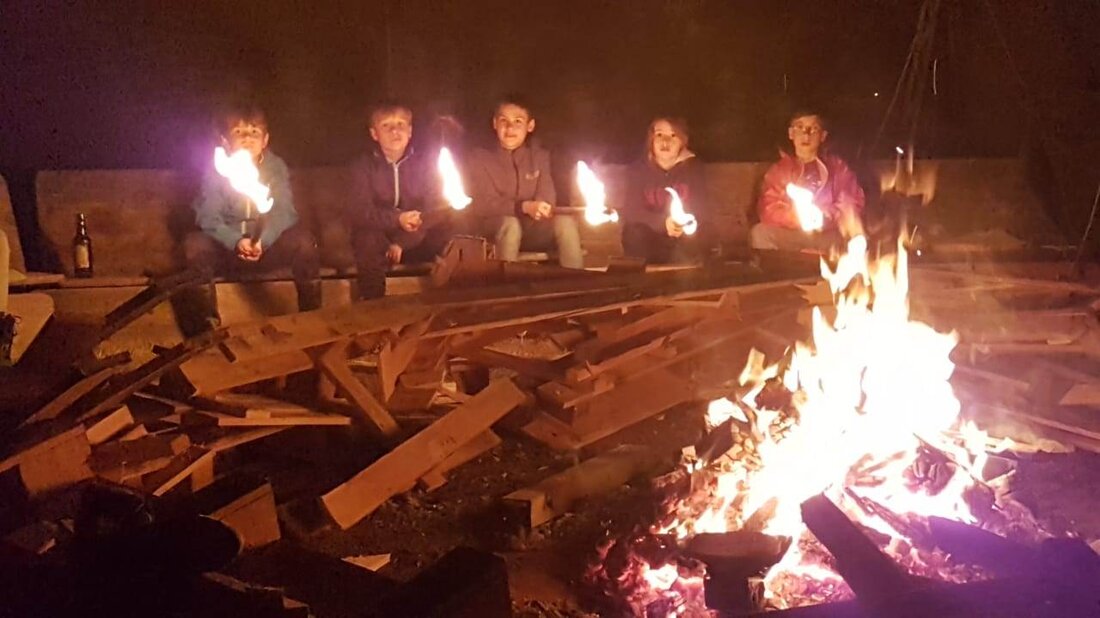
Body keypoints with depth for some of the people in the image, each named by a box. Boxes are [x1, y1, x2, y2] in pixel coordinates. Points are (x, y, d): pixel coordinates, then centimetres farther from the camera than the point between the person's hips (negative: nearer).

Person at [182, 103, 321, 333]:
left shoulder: (276, 168, -5)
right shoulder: (217, 170, -8)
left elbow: (284, 212, -16)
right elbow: (208, 217, -16)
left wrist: (263, 241, -36)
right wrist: (236, 242, -35)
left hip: (268, 245, 0)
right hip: (227, 246, 0)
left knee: (303, 240, -27)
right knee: (194, 244, -29)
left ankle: (311, 315, -15)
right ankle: (208, 321, -20)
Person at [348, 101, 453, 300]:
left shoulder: (424, 163, -1)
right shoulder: (364, 166, -5)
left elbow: (437, 209, -10)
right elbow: (358, 213, -15)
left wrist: (402, 242, -23)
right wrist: (397, 219, -32)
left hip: (415, 242, 1)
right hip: (378, 236, -1)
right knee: (368, 239, -34)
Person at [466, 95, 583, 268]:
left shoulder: (540, 156, 8)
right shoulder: (480, 157, -2)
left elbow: (547, 198, 1)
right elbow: (481, 205, -11)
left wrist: (537, 209, -25)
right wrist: (524, 207, -25)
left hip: (530, 228, 3)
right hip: (490, 231, -3)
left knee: (566, 221, -23)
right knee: (510, 224, -36)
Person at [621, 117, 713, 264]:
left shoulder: (693, 167, -5)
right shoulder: (639, 169, -7)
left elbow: (702, 208, -9)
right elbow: (631, 211, -16)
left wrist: (684, 224, -32)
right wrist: (663, 223, -34)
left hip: (685, 238, 0)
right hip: (651, 238, 0)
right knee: (634, 235, -31)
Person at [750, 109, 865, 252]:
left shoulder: (838, 166, 14)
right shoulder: (779, 169, 13)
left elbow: (852, 204, 4)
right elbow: (768, 210, 1)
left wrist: (825, 217, -14)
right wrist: (797, 217, -17)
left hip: (827, 235, 0)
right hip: (789, 236, 0)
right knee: (759, 233, -28)